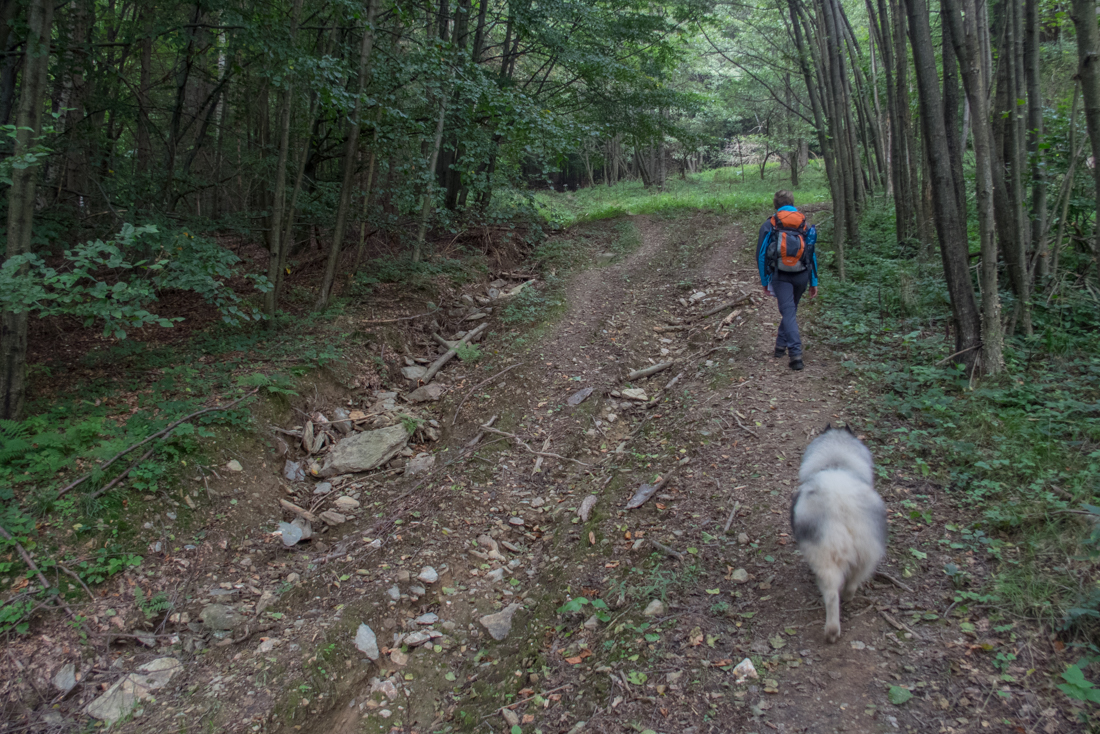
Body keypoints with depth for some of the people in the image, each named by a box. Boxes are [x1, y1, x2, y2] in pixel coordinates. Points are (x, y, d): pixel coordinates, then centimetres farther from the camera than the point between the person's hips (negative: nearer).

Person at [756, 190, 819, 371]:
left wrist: (764, 281, 4)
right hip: (801, 276, 3)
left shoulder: (769, 225, 0)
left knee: (788, 312, -5)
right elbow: (812, 255, 8)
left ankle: (796, 354, -16)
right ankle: (781, 345, 30)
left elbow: (761, 254, -2)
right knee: (790, 310, 20)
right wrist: (813, 282, 12)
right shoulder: (804, 224, 7)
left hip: (781, 276, -3)